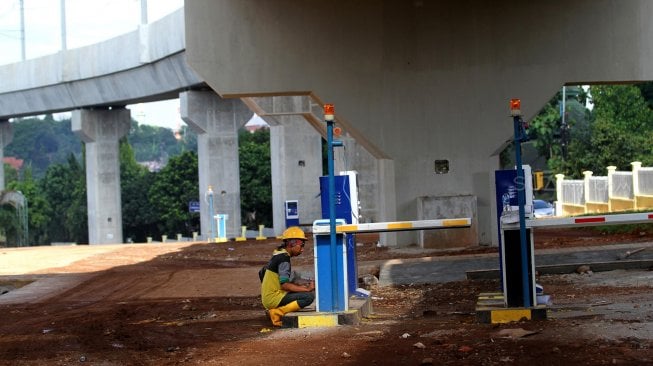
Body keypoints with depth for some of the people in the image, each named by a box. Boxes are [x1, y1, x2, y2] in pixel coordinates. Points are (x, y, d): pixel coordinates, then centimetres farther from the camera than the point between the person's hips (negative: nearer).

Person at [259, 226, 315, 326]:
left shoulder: (277, 255, 15)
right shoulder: (284, 258, -14)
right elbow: (285, 285, -21)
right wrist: (307, 289, -16)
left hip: (267, 298, 10)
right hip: (273, 298, -10)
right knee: (309, 296, -20)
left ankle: (274, 310, 7)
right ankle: (277, 313, -14)